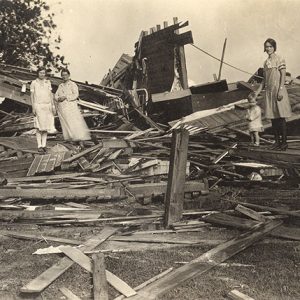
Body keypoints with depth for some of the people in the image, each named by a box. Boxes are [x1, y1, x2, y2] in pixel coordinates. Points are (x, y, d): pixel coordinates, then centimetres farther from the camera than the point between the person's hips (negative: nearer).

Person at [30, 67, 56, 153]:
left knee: (46, 126, 3)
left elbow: (50, 94, 10)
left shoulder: (48, 82, 11)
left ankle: (44, 145, 7)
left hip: (47, 106, 4)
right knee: (39, 126, -8)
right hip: (38, 106, -3)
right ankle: (39, 146, -6)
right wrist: (33, 107, -6)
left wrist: (53, 106, 2)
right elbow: (32, 95, 1)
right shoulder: (34, 83, 2)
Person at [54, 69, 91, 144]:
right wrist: (59, 98, -6)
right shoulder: (60, 86, 19)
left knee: (75, 123, -12)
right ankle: (71, 139, 2)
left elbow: (76, 95, -9)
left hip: (71, 107, -5)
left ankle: (80, 140, -14)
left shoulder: (72, 84, 2)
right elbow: (56, 96, 16)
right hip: (61, 108, 5)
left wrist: (65, 97, -14)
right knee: (66, 124, -1)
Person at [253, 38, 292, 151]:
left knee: (281, 117, -5)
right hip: (269, 92, 7)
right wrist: (257, 92, 16)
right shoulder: (266, 62, 15)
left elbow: (283, 76, -9)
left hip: (278, 90, -6)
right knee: (273, 118, 7)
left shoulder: (279, 60, -3)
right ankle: (277, 141, 14)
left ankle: (284, 142, 1)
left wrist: (280, 90, -18)